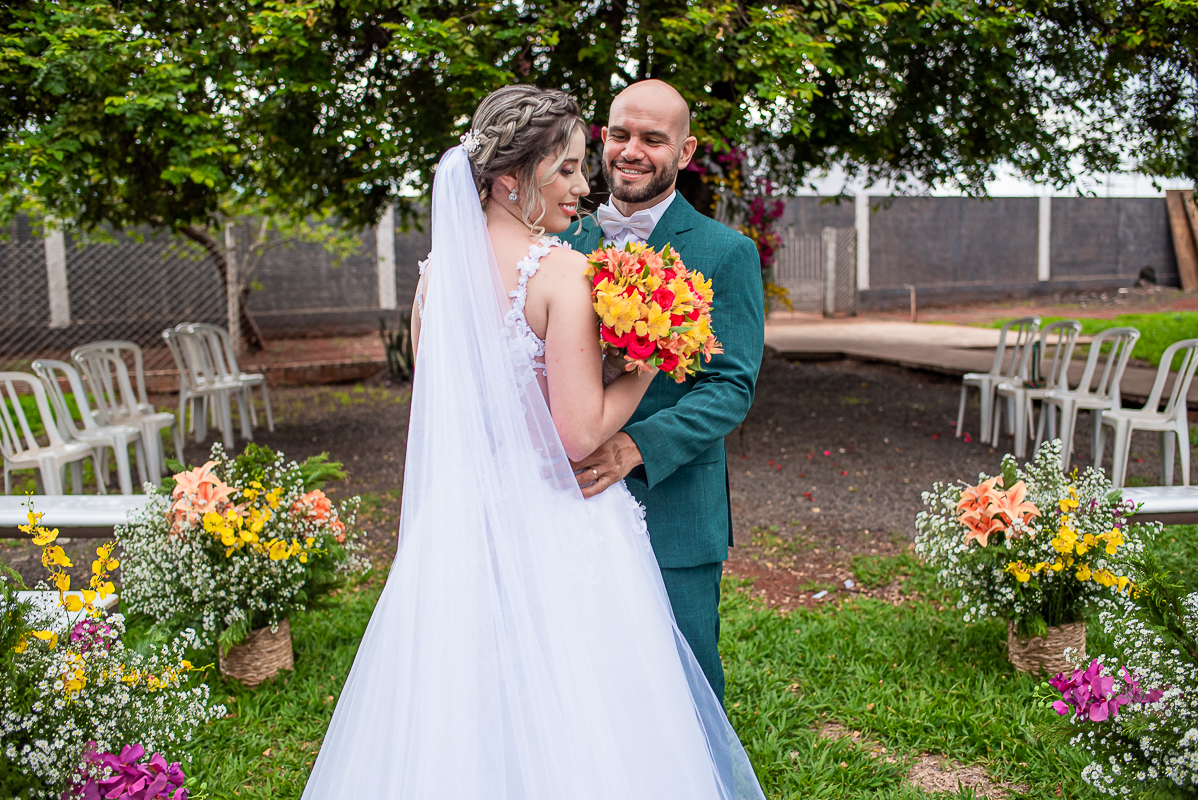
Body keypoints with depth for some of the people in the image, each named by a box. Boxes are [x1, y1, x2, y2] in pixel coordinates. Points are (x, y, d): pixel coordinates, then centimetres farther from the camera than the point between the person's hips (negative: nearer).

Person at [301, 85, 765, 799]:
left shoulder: (440, 267, 2)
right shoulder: (563, 271, -17)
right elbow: (580, 432, -20)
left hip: (460, 519, 6)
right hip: (556, 526, -6)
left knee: (462, 721, 19)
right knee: (566, 727, 10)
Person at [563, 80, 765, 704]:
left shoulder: (726, 253, -5)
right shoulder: (567, 243, 9)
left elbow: (731, 385, -12)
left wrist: (636, 447, -27)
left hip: (673, 512, -4)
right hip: (575, 507, 4)